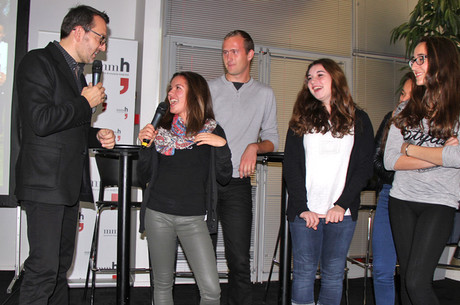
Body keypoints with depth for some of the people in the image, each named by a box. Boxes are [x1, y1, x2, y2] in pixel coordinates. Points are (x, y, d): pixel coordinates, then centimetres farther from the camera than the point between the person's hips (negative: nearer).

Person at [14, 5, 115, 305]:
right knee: (44, 267, -9)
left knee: (61, 264, 13)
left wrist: (96, 136, 11)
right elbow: (41, 121, -21)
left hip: (70, 184, 9)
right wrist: (86, 103, -10)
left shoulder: (77, 73, 21)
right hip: (45, 183, -9)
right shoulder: (39, 61, -7)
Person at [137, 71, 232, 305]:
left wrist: (222, 145, -13)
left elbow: (224, 178, 0)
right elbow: (145, 176, 8)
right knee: (162, 284, 11)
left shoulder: (212, 131, 2)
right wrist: (145, 144, -5)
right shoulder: (162, 129, 6)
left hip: (193, 218, -1)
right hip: (158, 214, 2)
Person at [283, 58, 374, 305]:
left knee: (333, 274, 5)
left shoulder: (358, 120, 9)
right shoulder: (301, 120, 10)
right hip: (305, 212, 0)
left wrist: (342, 205, -8)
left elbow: (364, 167, 3)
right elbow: (290, 166, 3)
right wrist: (302, 208, -8)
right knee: (304, 272, 2)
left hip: (342, 212, 0)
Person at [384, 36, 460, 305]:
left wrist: (410, 148, -7)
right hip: (402, 200, 4)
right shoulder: (407, 109, 10)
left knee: (417, 283, -14)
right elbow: (390, 160, 0)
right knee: (407, 280, 9)